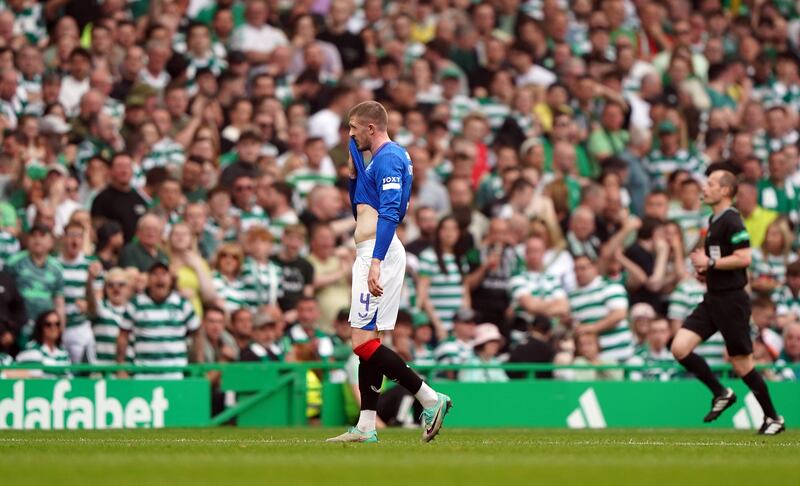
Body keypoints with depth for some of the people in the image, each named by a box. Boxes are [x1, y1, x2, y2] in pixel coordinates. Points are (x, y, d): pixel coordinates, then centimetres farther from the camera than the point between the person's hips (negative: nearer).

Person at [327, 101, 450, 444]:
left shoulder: (389, 158, -12)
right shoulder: (377, 159, 20)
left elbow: (389, 213, -24)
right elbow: (359, 209, 31)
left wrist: (375, 262, -32)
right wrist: (353, 173, 18)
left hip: (378, 254, -11)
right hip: (370, 255, 11)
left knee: (364, 342, -14)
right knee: (366, 343, 9)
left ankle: (430, 400, -14)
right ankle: (365, 428, 10)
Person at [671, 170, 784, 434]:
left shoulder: (732, 221, -14)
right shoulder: (714, 220, 15)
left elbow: (743, 258, -25)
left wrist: (710, 263, -18)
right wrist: (704, 269, 9)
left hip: (731, 300, -9)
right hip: (712, 300, 9)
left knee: (742, 363, -2)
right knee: (679, 348, -4)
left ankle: (773, 418, 12)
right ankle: (721, 394, 10)